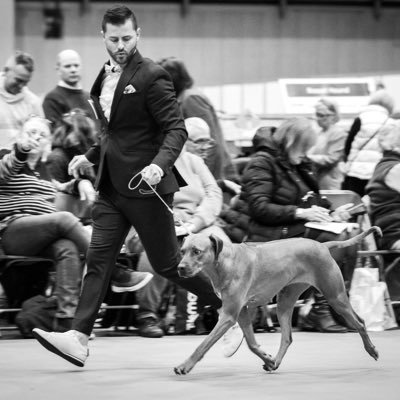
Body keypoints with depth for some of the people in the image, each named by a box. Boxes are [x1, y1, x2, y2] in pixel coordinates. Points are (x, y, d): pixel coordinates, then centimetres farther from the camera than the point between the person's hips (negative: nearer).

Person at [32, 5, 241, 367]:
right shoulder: (106, 76, 13)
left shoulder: (152, 77, -13)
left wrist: (160, 164, -33)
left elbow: (176, 129, -17)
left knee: (166, 262, 1)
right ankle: (79, 340, -8)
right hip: (112, 185, 7)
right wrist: (91, 156, 16)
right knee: (98, 259, -2)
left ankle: (233, 306, 18)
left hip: (145, 185, -7)